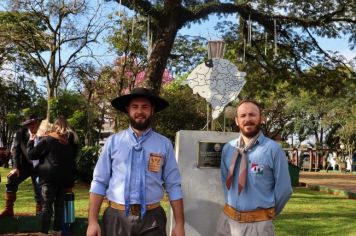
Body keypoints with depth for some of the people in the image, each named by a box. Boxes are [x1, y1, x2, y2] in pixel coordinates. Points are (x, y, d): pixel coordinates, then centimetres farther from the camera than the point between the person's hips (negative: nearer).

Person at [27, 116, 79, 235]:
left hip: (50, 177, -4)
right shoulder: (72, 141, 10)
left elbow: (32, 154, 0)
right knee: (60, 204, 11)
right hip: (65, 177, 5)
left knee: (47, 205, -1)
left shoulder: (48, 139, -6)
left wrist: (31, 141, 13)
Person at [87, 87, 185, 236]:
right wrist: (92, 221, -4)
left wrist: (179, 224, -1)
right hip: (116, 218, 0)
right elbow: (99, 182, 1)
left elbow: (173, 186, 3)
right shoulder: (113, 142, 1)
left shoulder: (164, 144, 2)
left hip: (151, 220, 0)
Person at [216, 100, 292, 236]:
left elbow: (284, 189, -5)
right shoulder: (228, 148, 4)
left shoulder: (273, 149, -11)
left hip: (258, 223, -4)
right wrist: (233, 205, 13)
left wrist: (268, 213, 6)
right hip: (227, 219, 4)